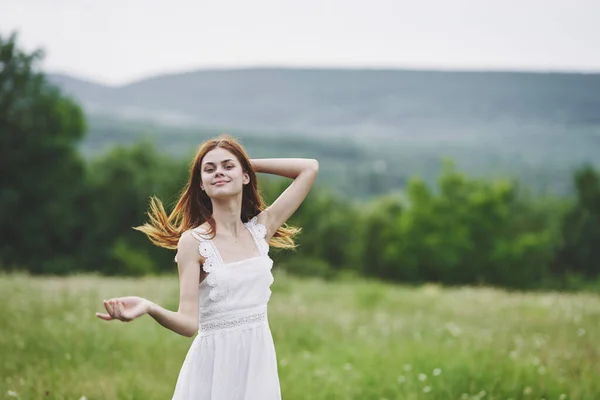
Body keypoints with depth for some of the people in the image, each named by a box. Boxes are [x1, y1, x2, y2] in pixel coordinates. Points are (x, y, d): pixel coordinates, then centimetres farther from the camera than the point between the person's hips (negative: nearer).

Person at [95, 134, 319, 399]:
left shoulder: (259, 229, 4)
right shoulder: (193, 241, -9)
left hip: (259, 358, 4)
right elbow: (189, 323, -16)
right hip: (216, 362, -4)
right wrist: (148, 307, -35)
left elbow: (310, 168, 7)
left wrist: (251, 163, 7)